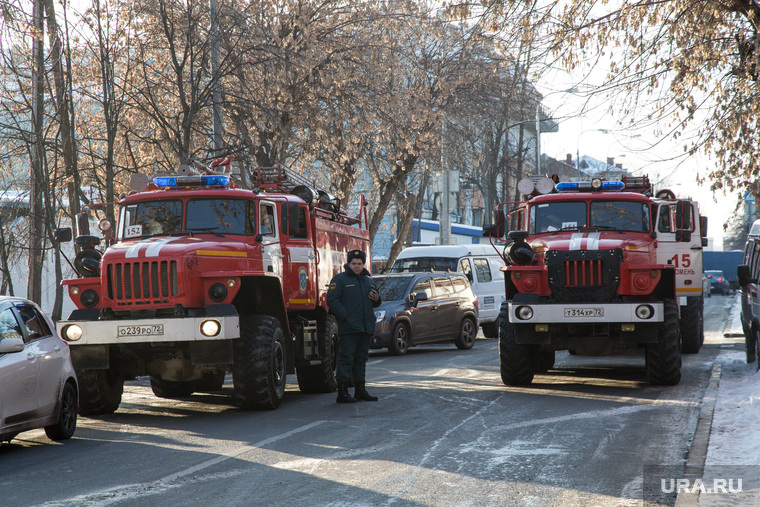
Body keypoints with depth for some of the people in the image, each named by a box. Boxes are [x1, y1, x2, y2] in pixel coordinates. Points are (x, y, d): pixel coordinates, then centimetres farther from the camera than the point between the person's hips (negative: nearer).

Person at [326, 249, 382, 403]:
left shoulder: (369, 280, 20)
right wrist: (345, 316, -17)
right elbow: (332, 299, -11)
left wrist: (376, 299, 4)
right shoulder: (339, 279, -1)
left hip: (366, 327, 7)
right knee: (346, 358, -9)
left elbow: (374, 302, 29)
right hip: (348, 328, -7)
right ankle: (342, 392, -10)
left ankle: (360, 390, 18)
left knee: (361, 358, 12)